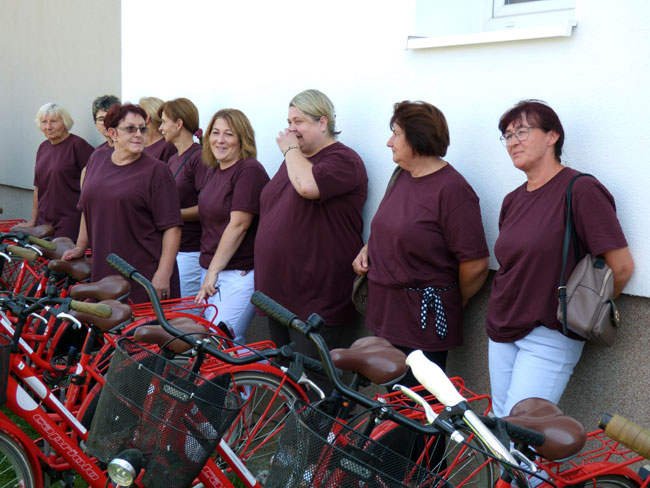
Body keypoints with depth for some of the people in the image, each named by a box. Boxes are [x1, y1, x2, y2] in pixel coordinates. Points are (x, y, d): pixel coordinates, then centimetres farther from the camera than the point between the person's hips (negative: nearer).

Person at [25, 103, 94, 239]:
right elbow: (38, 187, 19)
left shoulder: (78, 145, -9)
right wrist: (33, 220, 17)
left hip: (70, 222, -7)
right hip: (43, 220, 7)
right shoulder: (43, 147, 14)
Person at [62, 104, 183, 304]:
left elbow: (172, 227, -11)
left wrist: (163, 274, -16)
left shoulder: (156, 170, -6)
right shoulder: (97, 159, 11)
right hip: (103, 271, 5)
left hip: (145, 273, -5)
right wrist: (80, 246, 25)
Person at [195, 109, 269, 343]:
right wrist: (208, 270, 16)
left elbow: (239, 225, -18)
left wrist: (214, 271, -16)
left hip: (240, 273, -9)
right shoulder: (213, 171, 16)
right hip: (211, 269, 9)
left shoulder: (250, 171, -13)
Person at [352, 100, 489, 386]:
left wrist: (454, 304, -3)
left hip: (424, 322, -8)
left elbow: (476, 264, -19)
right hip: (385, 314, 8)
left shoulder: (452, 189, -17)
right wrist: (367, 249, 8)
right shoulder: (401, 178, 10)